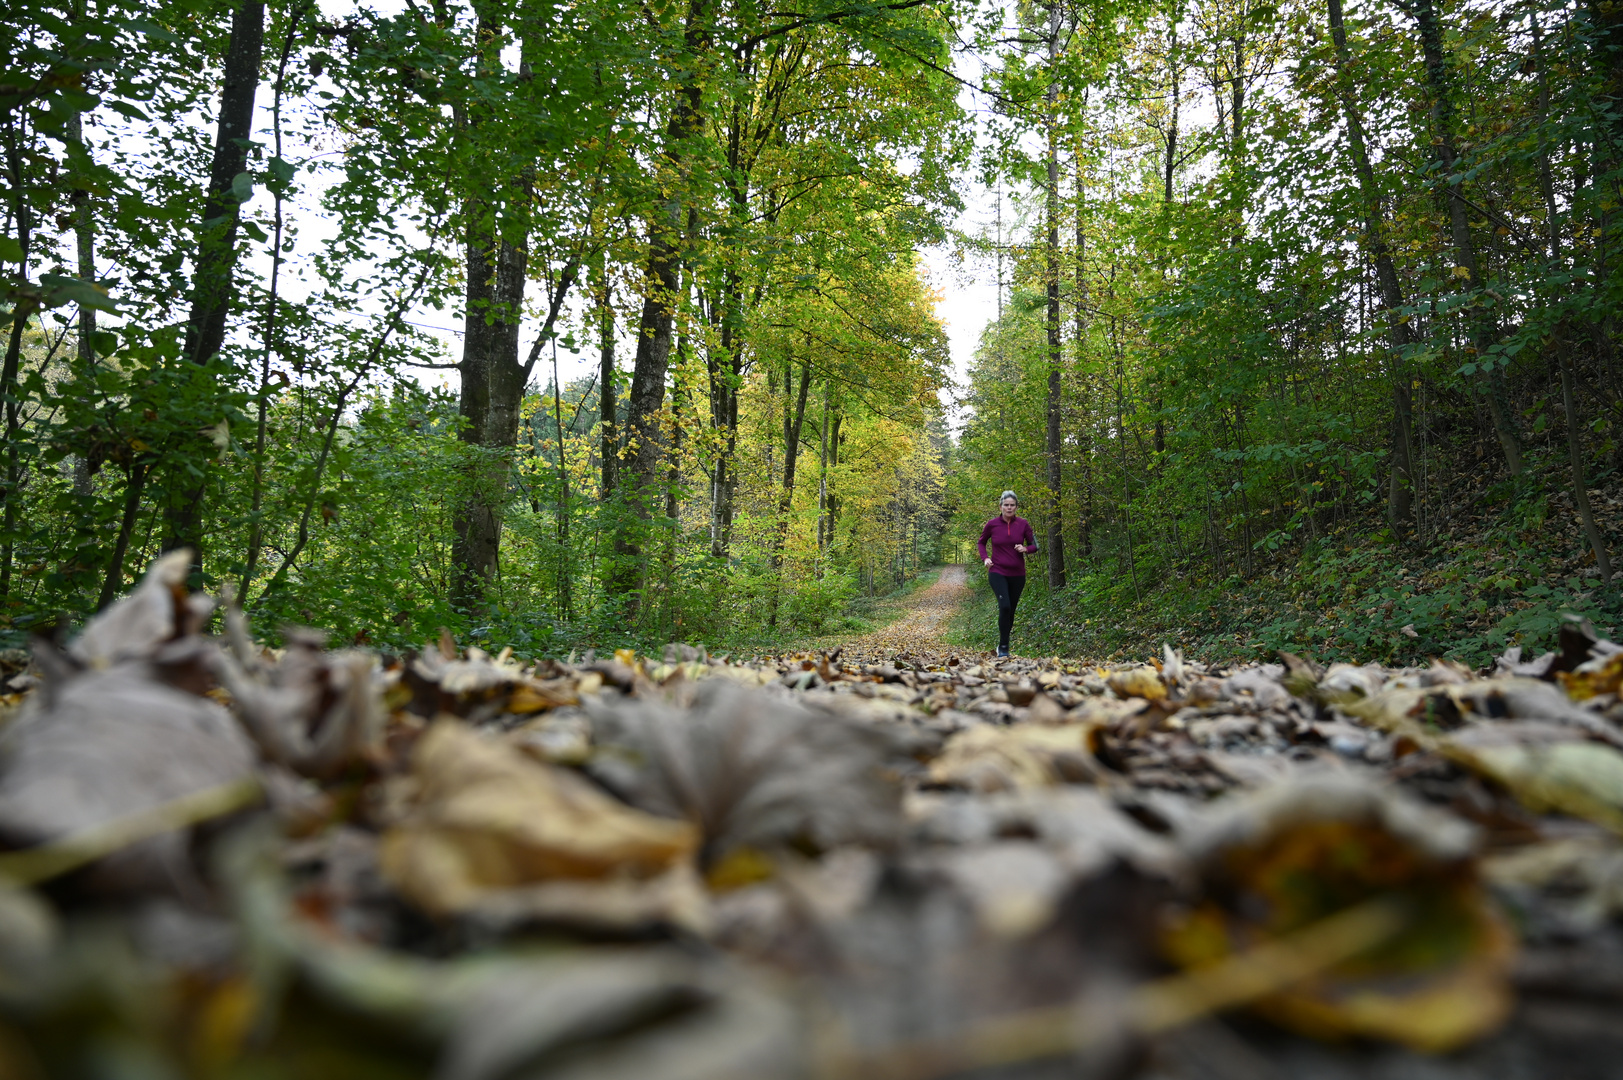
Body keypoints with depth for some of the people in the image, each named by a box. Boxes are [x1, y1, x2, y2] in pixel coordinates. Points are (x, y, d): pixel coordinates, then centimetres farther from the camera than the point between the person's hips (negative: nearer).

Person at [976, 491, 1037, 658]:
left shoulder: (1023, 524, -3)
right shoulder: (992, 524, -5)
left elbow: (1033, 545, 6)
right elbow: (981, 543, 12)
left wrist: (1025, 549, -16)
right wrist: (985, 558, -5)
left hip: (1017, 574, 2)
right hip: (997, 572, -2)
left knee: (1011, 610, 11)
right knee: (1004, 606, -20)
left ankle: (1003, 644, 30)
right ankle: (1003, 647, -9)